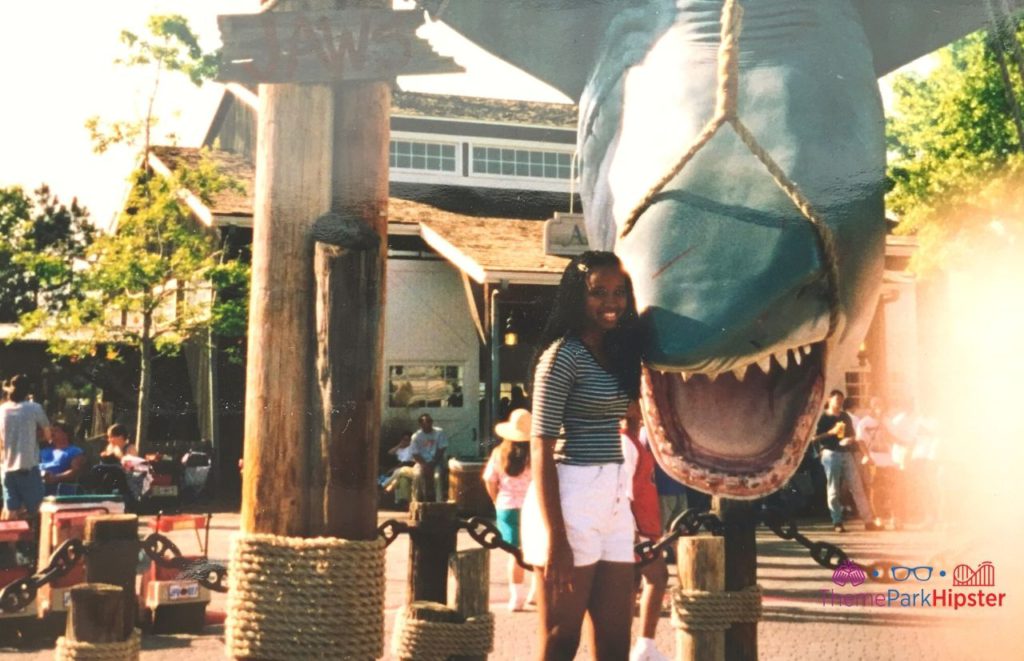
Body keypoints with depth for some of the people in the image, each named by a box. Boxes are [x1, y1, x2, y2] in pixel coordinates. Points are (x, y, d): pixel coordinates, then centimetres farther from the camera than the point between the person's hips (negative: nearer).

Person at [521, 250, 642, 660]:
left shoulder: (617, 353, 13)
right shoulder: (563, 354, -10)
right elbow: (541, 449, -14)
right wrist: (556, 538, -18)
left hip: (614, 498, 8)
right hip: (570, 498, -8)